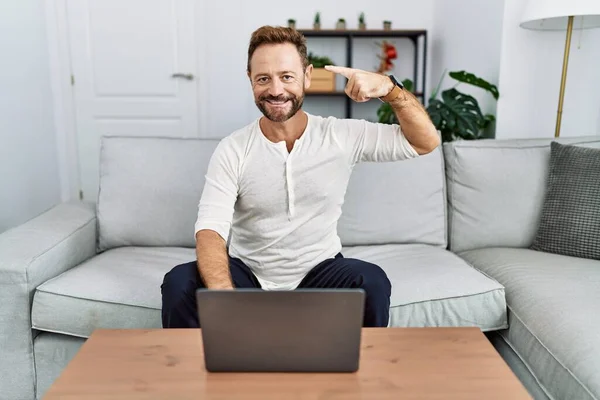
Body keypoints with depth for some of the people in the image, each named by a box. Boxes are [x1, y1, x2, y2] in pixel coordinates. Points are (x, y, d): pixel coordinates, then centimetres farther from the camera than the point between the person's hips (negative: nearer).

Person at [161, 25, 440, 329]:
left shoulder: (342, 136, -5)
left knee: (372, 283, -31)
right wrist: (223, 293, -40)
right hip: (245, 273, 0)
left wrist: (389, 89, -21)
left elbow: (426, 142, -4)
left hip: (318, 273, 1)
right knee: (179, 285, -28)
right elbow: (210, 228, -20)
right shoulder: (232, 150, -8)